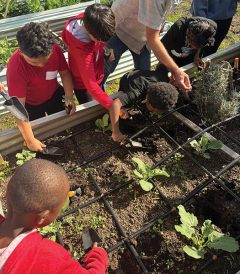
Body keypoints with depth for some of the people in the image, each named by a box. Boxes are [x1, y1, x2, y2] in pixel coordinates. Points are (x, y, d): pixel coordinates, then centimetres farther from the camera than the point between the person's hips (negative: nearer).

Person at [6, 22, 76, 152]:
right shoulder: (15, 68, -38)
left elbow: (65, 73, -9)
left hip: (55, 95, 4)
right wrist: (30, 140, -30)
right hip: (31, 105, -3)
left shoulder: (54, 49, -28)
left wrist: (69, 97, -24)